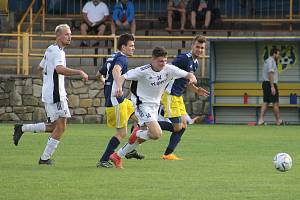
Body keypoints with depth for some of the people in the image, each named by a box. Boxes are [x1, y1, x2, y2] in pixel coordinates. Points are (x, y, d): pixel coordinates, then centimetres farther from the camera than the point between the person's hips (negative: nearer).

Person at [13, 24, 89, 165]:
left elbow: (41, 67, 28)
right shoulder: (57, 52, -15)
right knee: (61, 126, -5)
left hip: (48, 93, 10)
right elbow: (60, 69, -34)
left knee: (55, 126, 15)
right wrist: (79, 72, -35)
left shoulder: (50, 50, 16)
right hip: (56, 95, -10)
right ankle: (45, 158, -2)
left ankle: (22, 128, 16)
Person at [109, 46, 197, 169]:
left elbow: (187, 75, -2)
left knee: (144, 135, 13)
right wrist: (119, 87, -39)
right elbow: (123, 77, -18)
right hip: (142, 105, -7)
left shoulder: (169, 69, -6)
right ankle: (137, 134, 10)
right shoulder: (143, 71, -20)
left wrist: (192, 78, -26)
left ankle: (117, 156, 26)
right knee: (156, 134, -23)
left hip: (154, 106, 7)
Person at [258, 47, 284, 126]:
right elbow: (270, 74, -20)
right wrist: (272, 87, -24)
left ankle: (261, 120, 0)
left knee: (266, 102, 6)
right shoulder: (271, 61, -13)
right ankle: (278, 121, 1)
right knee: (275, 103, -3)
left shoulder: (267, 61, 19)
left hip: (265, 83, 10)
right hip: (270, 84, -10)